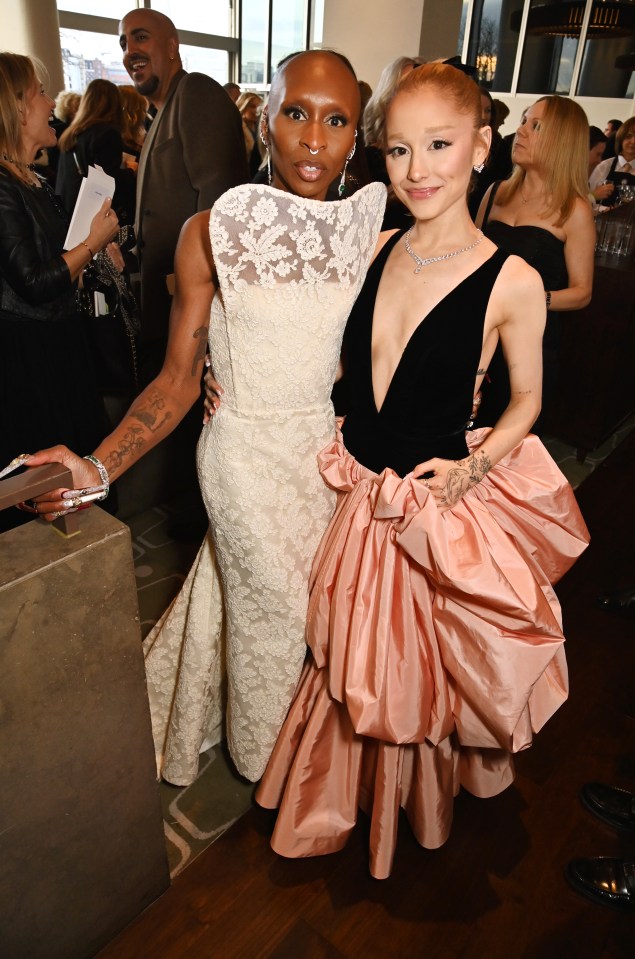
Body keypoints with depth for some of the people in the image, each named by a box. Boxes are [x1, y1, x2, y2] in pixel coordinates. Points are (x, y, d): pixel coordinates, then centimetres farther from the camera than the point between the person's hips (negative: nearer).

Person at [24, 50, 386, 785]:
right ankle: (268, 758, 47)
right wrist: (98, 468, -25)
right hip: (250, 454, -4)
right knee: (273, 609, 14)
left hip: (330, 444, 4)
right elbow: (179, 377, -13)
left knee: (325, 597, 19)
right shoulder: (212, 233, -12)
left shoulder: (368, 229, -1)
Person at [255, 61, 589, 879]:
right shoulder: (374, 248, -1)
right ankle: (362, 794, 56)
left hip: (442, 507, -4)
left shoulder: (512, 282, -14)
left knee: (423, 666, 17)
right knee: (359, 666, 23)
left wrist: (471, 467, -16)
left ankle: (424, 796, 51)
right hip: (359, 498, 4)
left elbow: (526, 399, -1)